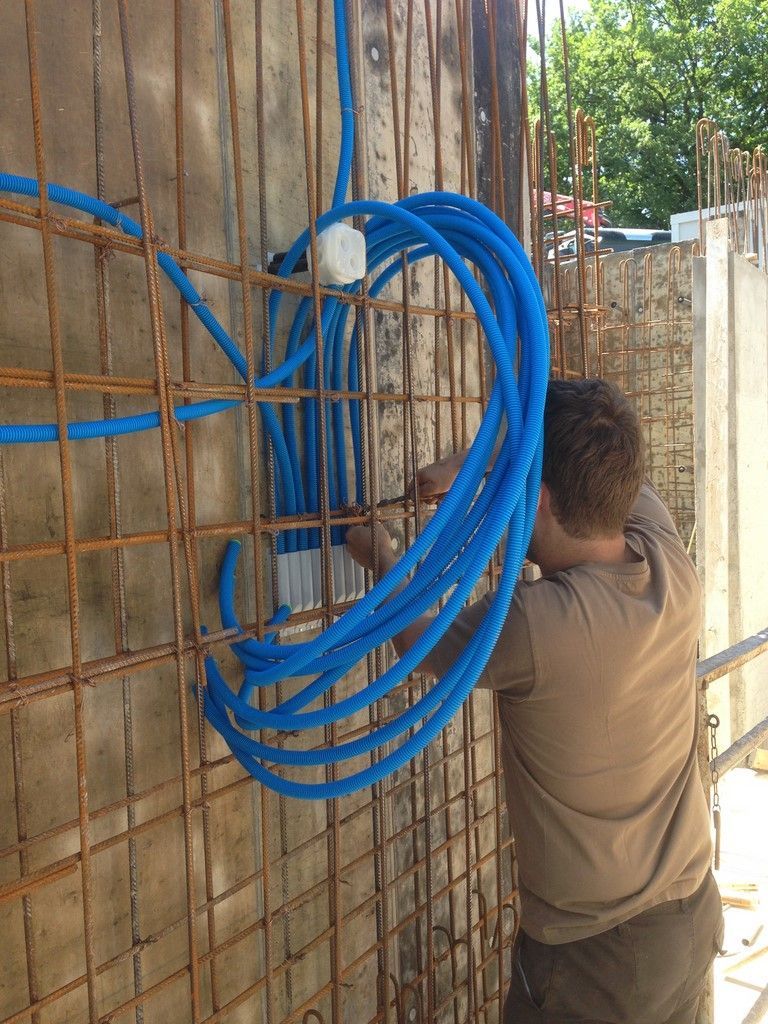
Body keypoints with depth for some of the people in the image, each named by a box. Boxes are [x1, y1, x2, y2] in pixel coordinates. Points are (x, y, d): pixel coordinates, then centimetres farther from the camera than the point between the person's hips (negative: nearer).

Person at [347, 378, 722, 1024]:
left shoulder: (529, 625, -32)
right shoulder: (674, 565, -14)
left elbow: (420, 644, -9)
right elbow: (613, 469, 6)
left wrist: (384, 561, 9)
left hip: (597, 953, -6)